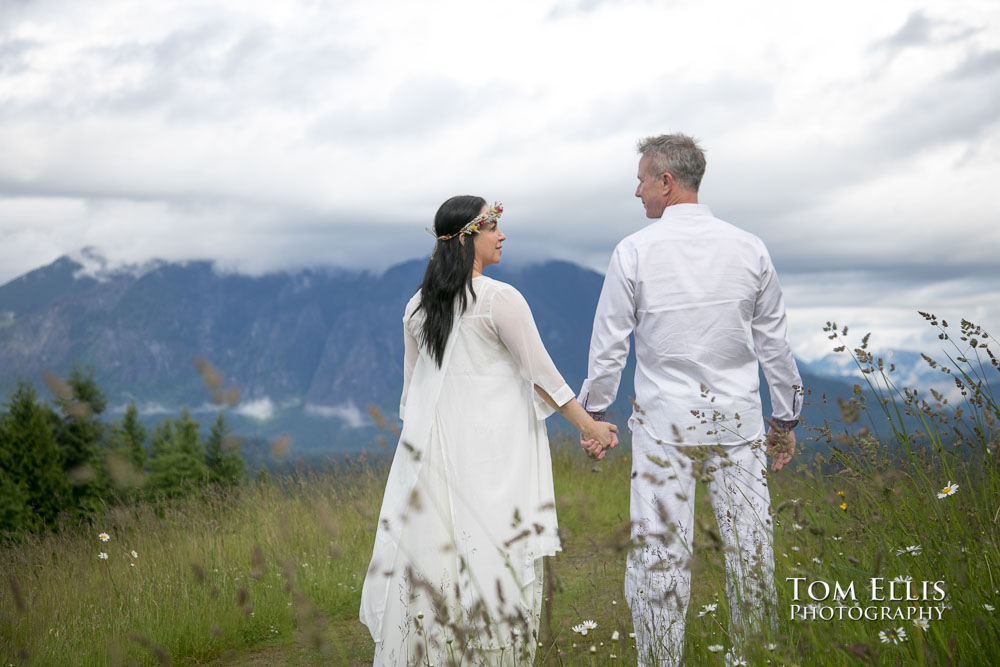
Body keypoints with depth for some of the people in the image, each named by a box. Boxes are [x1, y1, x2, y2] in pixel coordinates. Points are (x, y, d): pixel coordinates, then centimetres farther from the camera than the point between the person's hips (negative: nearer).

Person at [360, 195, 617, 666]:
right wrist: (588, 425, 0)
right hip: (493, 450, -5)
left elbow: (411, 386, 13)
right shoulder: (500, 299, -11)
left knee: (434, 547, 7)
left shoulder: (417, 306, 7)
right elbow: (541, 375, -9)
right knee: (496, 552, 1)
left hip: (434, 449, 6)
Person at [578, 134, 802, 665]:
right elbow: (774, 343, 7)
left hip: (664, 420, -2)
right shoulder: (749, 248, 1)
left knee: (660, 550, 2)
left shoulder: (635, 251, -7)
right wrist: (786, 417, 16)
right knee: (749, 545, 9)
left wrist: (593, 412, 10)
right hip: (737, 419, 3)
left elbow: (608, 344, -3)